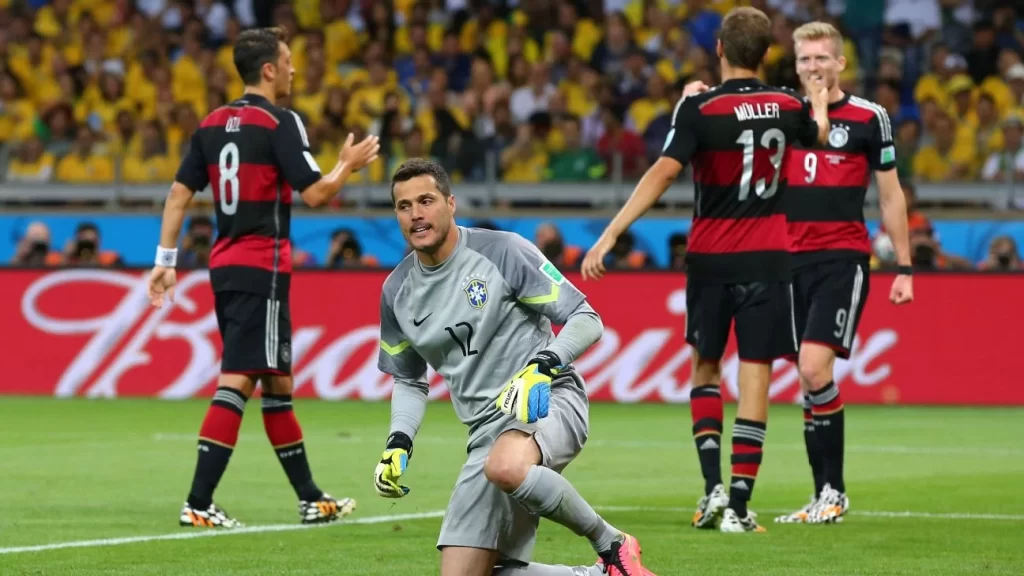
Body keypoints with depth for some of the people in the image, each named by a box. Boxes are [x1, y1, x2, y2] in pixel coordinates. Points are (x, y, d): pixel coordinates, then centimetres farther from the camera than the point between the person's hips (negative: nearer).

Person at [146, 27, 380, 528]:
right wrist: (348, 165, 5)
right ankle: (199, 503, -17)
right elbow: (315, 193, -13)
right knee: (238, 381, -10)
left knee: (277, 381, 15)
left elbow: (180, 192, 10)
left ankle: (310, 499, 22)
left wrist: (166, 259, 13)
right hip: (261, 268, -8)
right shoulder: (280, 123, -11)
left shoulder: (213, 124, 11)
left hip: (225, 266, 8)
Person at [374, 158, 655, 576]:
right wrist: (398, 444, 7)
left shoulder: (503, 251, -8)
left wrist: (541, 368, -25)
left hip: (548, 401, -6)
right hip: (487, 428, 6)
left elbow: (586, 320, -8)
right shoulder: (397, 291, 9)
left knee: (505, 467, -42)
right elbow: (408, 380, 24)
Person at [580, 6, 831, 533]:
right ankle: (738, 505, -5)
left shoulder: (700, 108, -11)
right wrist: (819, 104, 47)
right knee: (754, 376, 0)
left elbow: (664, 172, -19)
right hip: (767, 258, 1)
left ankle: (713, 486, 1)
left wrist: (611, 234, -19)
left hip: (710, 258, -1)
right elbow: (818, 134, 25)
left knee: (705, 368, 16)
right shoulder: (786, 105, 1)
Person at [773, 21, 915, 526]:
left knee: (814, 369, -18)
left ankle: (833, 490, -8)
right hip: (792, 258, 4)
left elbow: (890, 196, 5)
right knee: (808, 378, 5)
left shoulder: (868, 118, 1)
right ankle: (824, 496, 11)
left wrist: (904, 269, 2)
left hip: (844, 257, -4)